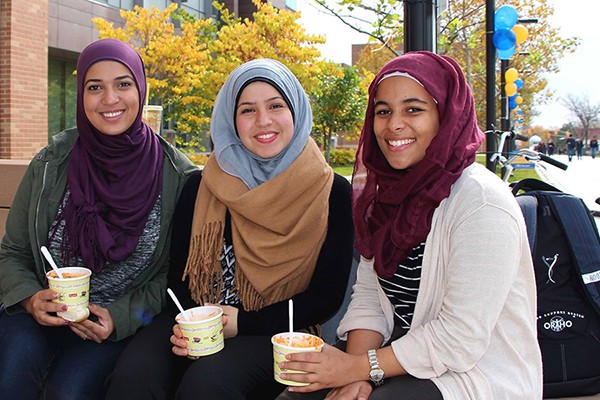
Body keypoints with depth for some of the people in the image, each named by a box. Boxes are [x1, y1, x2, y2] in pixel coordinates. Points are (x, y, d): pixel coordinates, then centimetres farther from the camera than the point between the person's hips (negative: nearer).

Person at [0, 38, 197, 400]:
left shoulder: (177, 175, -6)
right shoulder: (52, 164, 0)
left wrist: (120, 317, -14)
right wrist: (30, 298, -13)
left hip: (127, 322, -1)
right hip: (44, 313, 2)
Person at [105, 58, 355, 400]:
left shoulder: (331, 192, -1)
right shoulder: (202, 188, 6)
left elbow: (327, 296, -2)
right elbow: (179, 273, 8)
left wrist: (244, 323, -13)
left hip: (277, 333, -2)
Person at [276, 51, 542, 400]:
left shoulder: (482, 201, -20)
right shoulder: (389, 191, 4)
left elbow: (461, 337, -22)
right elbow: (368, 295, 1)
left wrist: (361, 367, -18)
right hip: (405, 359, 6)